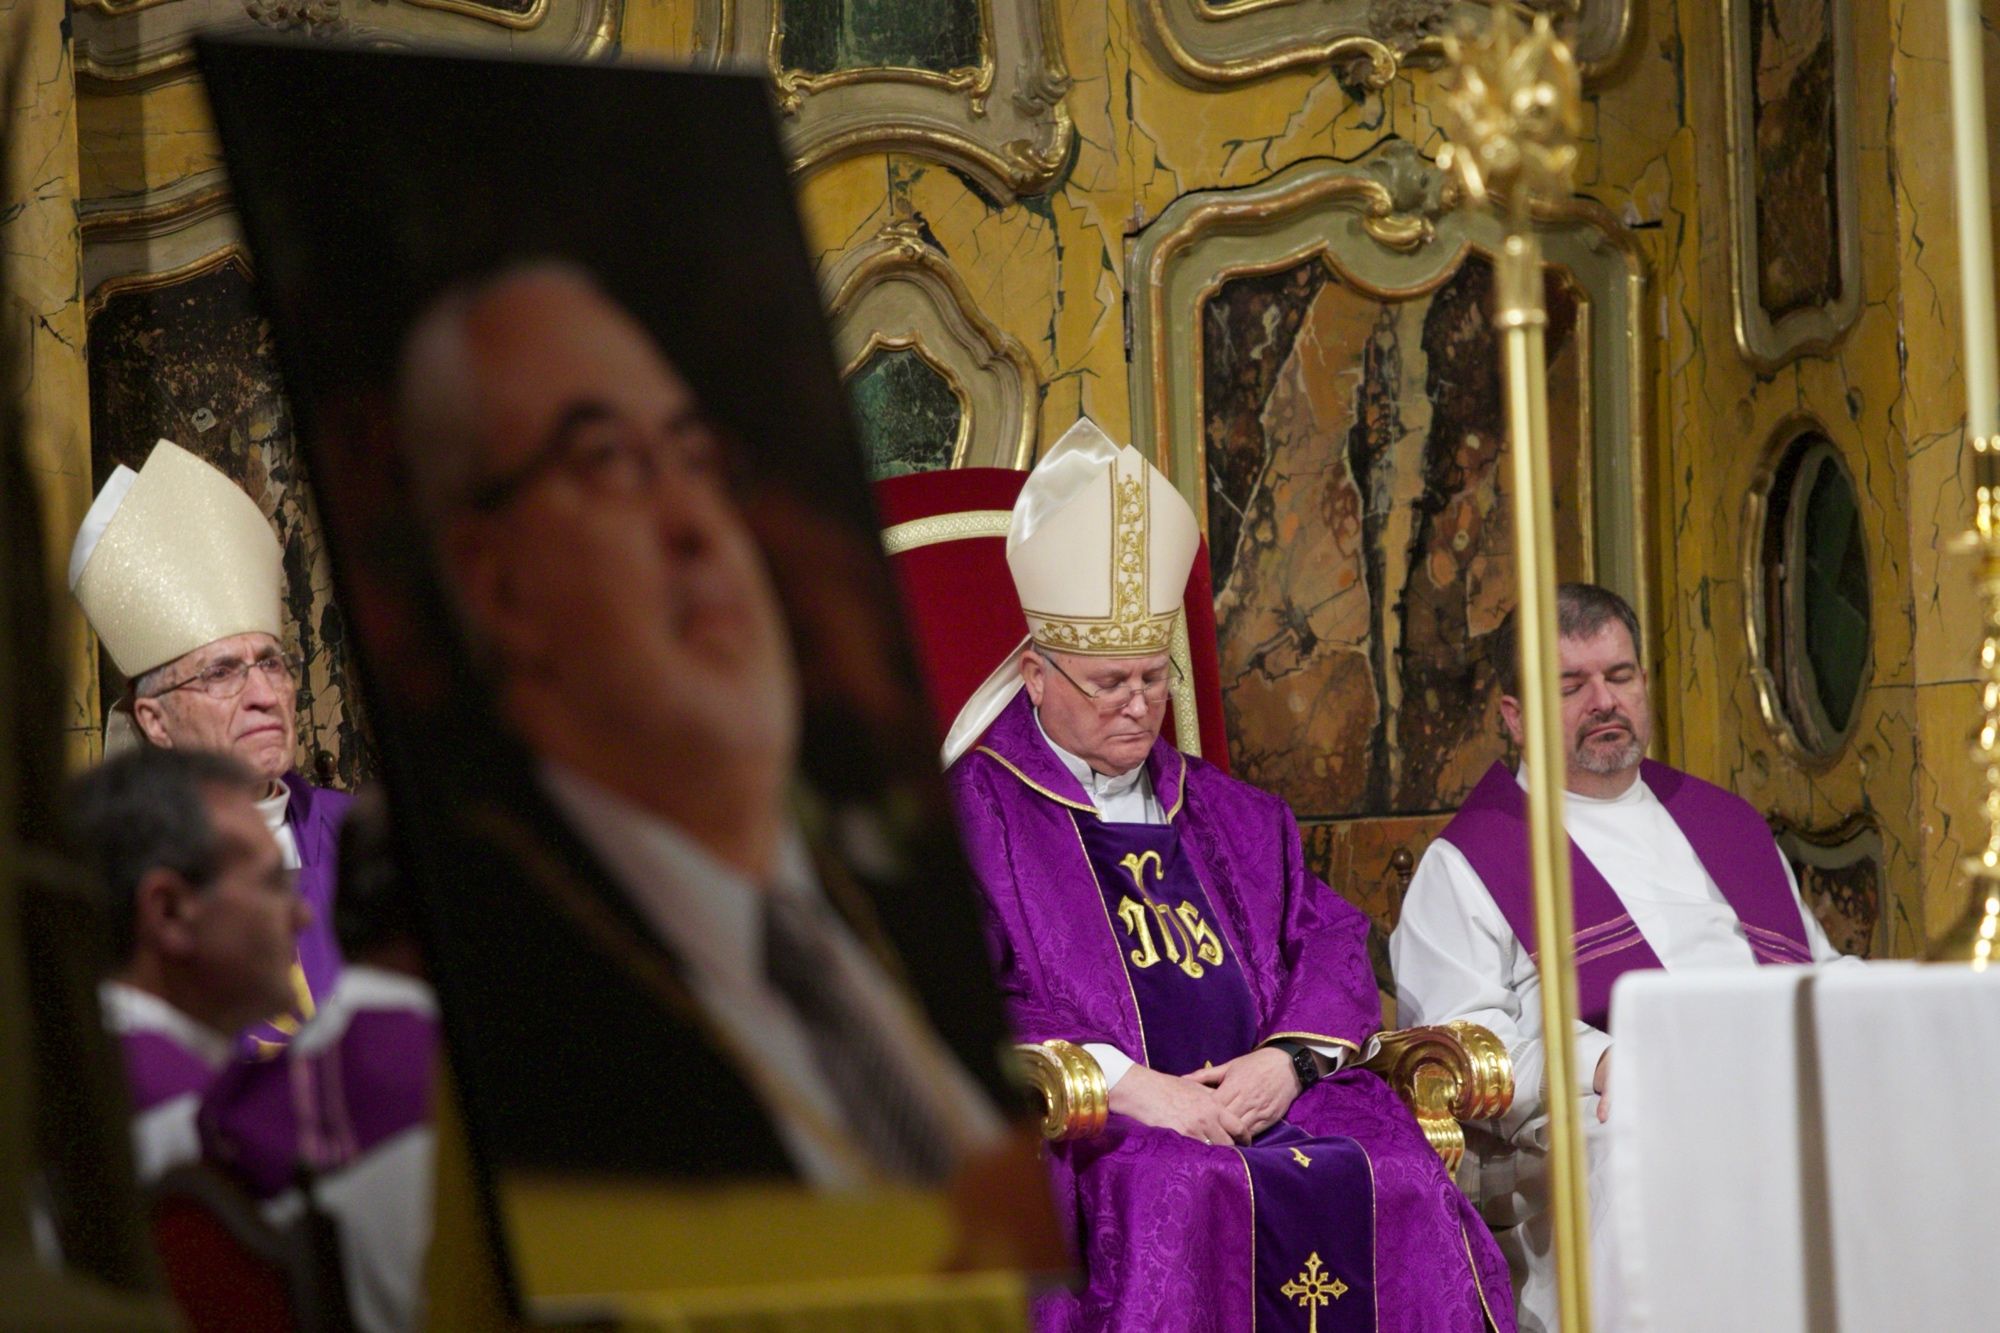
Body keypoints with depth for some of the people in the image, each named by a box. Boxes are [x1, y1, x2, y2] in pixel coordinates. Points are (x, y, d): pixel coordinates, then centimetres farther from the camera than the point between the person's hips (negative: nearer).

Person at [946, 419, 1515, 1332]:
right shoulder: (972, 812, 7)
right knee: (1179, 1193, -37)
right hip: (1080, 1125, -5)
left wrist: (1287, 1059, -4)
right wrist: (1123, 1081, -16)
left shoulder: (1234, 817, 26)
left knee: (1402, 1184, -23)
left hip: (1263, 1107, 5)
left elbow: (1329, 940, 18)